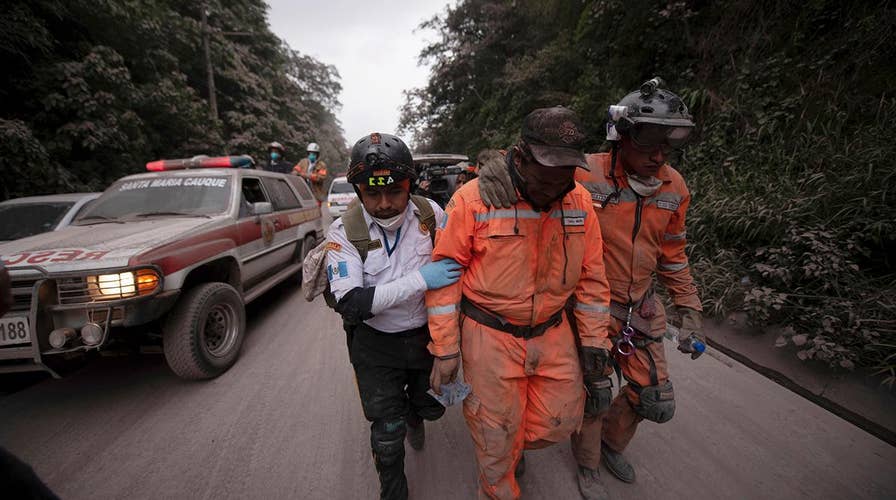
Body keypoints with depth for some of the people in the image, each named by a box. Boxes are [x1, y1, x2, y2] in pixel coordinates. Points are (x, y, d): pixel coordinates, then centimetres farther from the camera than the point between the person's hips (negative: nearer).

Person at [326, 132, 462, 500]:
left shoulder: (430, 214, -13)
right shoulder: (345, 232, -19)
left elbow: (453, 265, 2)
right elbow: (349, 304, -26)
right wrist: (419, 279, -32)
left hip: (428, 335, 3)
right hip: (376, 345, -2)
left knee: (431, 406, 22)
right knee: (388, 432, 7)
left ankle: (413, 415, 60)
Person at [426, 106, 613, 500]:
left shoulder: (580, 202, -3)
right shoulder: (473, 198, -17)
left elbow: (591, 275, 5)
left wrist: (594, 341, 8)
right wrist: (445, 349, -10)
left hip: (553, 333, 5)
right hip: (490, 336, -4)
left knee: (562, 419, 17)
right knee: (495, 432, 11)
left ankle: (514, 444, 49)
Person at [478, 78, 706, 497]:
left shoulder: (673, 187, -1)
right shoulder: (585, 174, -19)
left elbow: (672, 254, 10)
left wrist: (689, 310, 10)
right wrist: (494, 166, -40)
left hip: (641, 310, 5)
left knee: (656, 403, 16)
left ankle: (610, 441, 48)